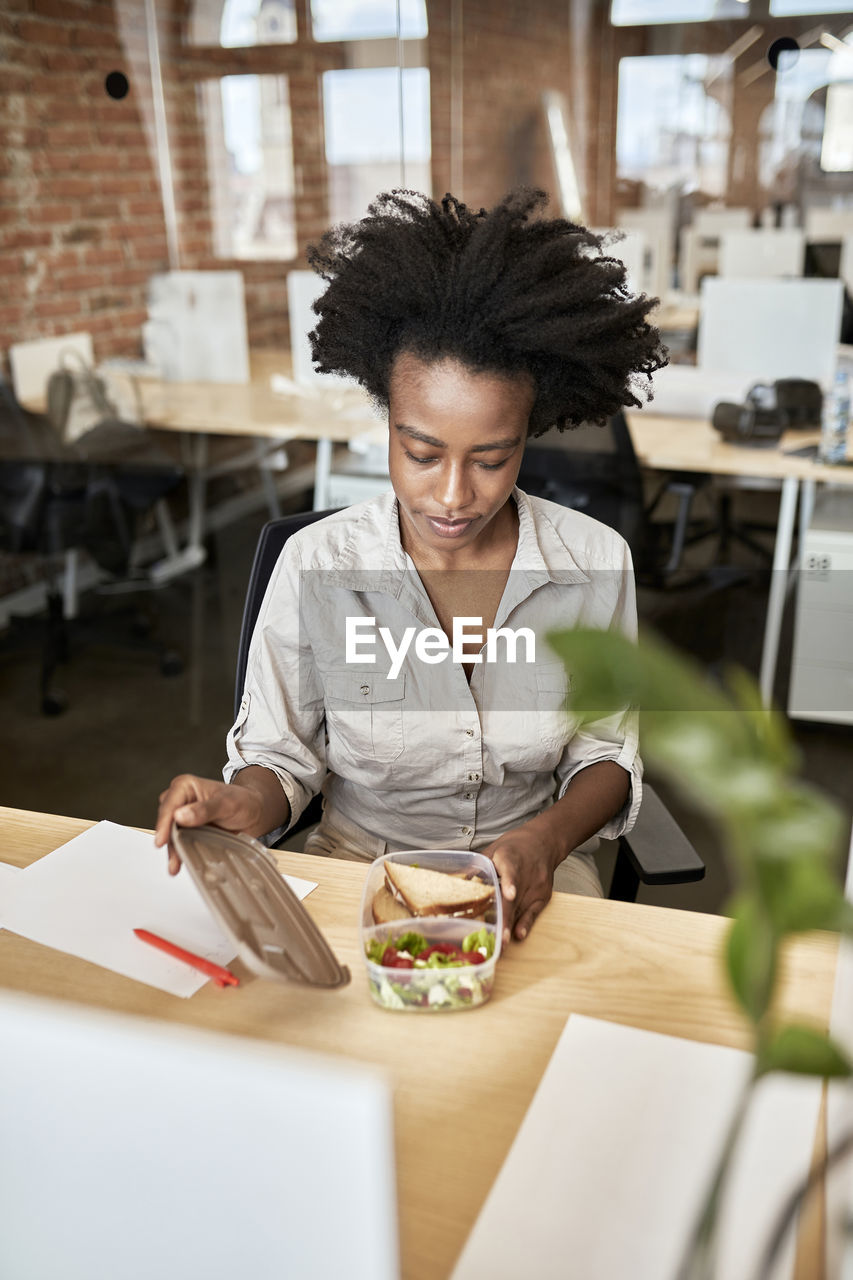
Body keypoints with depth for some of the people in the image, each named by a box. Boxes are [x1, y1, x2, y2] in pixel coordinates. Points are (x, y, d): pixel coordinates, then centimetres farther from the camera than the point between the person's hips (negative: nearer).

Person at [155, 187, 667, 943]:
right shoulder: (316, 564, -13)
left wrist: (548, 837, -18)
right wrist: (240, 806, -25)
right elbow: (280, 755, -3)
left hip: (531, 877, 1)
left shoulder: (595, 561, -9)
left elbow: (607, 755, 1)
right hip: (357, 863, 0)